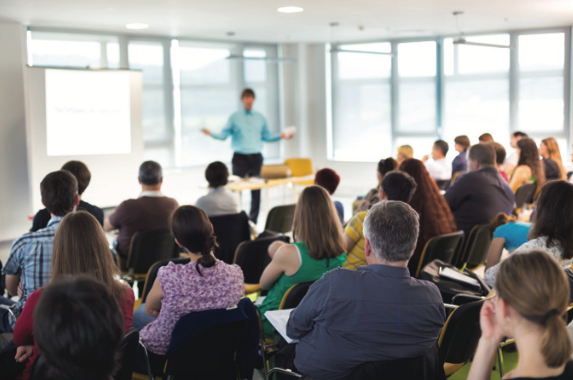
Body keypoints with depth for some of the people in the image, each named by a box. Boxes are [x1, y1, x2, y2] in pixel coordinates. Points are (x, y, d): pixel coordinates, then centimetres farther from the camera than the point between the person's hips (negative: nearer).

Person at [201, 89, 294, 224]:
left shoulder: (260, 118, 13)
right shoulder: (234, 117, 6)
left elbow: (266, 136, 17)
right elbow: (224, 135, 0)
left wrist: (281, 136, 5)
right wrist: (211, 134, -16)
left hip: (256, 158, 2)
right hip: (240, 157, -2)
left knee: (256, 190, 2)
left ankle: (253, 221, 10)